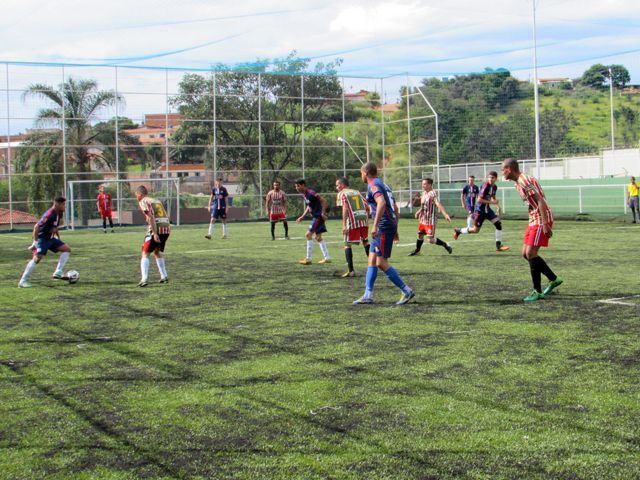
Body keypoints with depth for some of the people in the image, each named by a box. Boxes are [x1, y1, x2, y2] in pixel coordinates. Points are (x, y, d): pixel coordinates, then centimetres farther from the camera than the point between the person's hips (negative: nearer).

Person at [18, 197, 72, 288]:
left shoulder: (59, 213, 2)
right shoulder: (49, 214, -26)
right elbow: (37, 227, -27)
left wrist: (57, 235, 20)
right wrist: (35, 241, -26)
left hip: (51, 238, 9)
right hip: (42, 238, -9)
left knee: (67, 249, 2)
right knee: (37, 258, -19)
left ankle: (58, 273, 1)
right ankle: (22, 281, -12)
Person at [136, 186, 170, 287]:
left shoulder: (143, 202, 1)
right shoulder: (156, 200, 24)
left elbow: (151, 217, -12)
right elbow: (166, 216, 20)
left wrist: (155, 233, -17)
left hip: (156, 229, -7)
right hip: (167, 228, 7)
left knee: (145, 254, 1)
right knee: (157, 252, 26)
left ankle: (144, 279, -11)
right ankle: (164, 276, 27)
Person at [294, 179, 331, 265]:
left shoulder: (310, 193, -19)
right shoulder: (304, 195, 11)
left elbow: (323, 201, -19)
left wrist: (323, 213, -23)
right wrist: (302, 217, 19)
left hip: (318, 216, -10)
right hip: (315, 217, 10)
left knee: (308, 235, -10)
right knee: (318, 237, 13)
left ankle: (308, 259, -6)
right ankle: (327, 258, 18)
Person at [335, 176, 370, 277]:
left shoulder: (342, 194, 3)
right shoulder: (357, 192, 21)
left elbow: (345, 208, -12)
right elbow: (367, 207, 16)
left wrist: (344, 225, -16)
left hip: (352, 222, -5)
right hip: (364, 220, 5)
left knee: (347, 245, 2)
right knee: (365, 241, 24)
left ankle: (351, 271, -6)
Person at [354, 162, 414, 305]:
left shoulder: (373, 185, -9)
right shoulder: (383, 184, 21)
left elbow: (381, 203, -26)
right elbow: (395, 208, 23)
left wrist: (375, 225, -28)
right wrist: (395, 229, 26)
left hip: (383, 227, -10)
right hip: (390, 225, 10)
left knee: (381, 262, -8)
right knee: (372, 260, 11)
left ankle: (407, 291, -6)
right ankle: (368, 295, 12)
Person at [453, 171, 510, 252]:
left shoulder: (494, 187, 3)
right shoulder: (485, 186, -22)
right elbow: (479, 199, -23)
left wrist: (498, 207, 10)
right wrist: (491, 202, -22)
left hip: (487, 209, 7)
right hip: (480, 209, -7)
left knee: (498, 223, -6)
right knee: (476, 230, 1)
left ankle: (499, 246, 0)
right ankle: (458, 231, 24)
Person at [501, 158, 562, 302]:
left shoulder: (524, 181, -17)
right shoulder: (519, 183, 14)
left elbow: (541, 201, -22)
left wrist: (545, 224, -25)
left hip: (541, 220, -10)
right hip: (533, 220, 10)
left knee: (531, 254, -11)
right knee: (526, 254, 11)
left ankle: (537, 292, -5)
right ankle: (554, 279, 22)